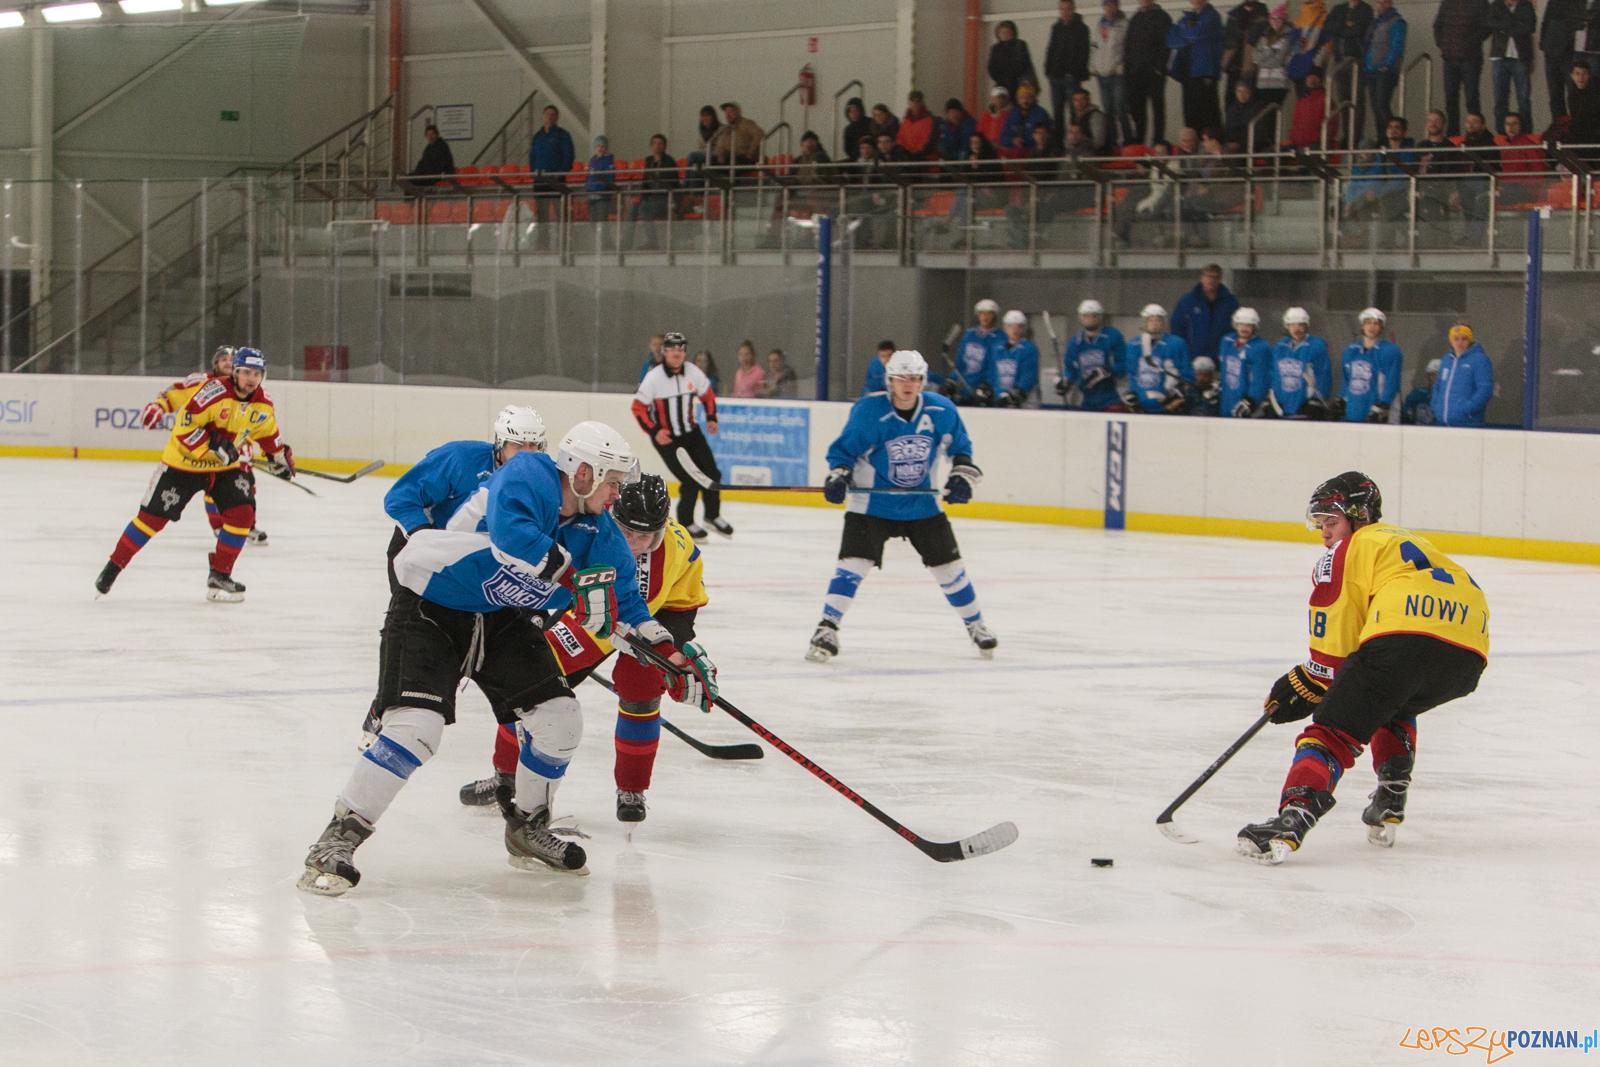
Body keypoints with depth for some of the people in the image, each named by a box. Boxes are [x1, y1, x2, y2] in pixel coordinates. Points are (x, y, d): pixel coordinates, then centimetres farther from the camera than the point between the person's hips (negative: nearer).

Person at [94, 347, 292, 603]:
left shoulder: (263, 404, -5)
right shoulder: (214, 391, -27)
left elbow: (267, 432, 16)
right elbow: (185, 425, -27)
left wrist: (281, 453, 12)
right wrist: (214, 446, -31)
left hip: (225, 467, 5)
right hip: (184, 461, -5)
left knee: (242, 513, -12)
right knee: (153, 516, -2)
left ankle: (219, 576, 1)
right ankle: (113, 566, 13)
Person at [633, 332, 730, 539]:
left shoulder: (693, 373, -5)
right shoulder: (654, 378, -16)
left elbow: (707, 395, 14)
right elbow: (638, 408, -10)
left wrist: (711, 418, 4)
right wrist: (654, 431, -17)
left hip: (691, 432, 5)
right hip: (665, 437, -5)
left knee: (711, 474, 2)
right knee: (691, 481, -12)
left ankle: (713, 516, 24)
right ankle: (686, 523, 8)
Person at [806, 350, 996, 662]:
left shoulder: (941, 411, -8)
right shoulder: (869, 411, -16)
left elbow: (960, 445, 9)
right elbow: (843, 449, -8)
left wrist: (963, 474, -6)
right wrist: (838, 475, -25)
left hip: (923, 504, 3)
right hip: (872, 502, -3)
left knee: (949, 565, 8)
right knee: (854, 563, -17)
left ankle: (976, 625, 26)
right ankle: (827, 629, -14)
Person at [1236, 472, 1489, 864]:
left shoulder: (1350, 549, 15)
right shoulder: (1407, 542, 40)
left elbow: (1336, 636, 8)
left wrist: (1306, 687, 19)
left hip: (1404, 637, -8)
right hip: (1468, 657, 8)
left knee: (1333, 730, -5)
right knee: (1395, 707, 35)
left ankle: (1293, 819, -26)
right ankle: (1390, 803, 22)